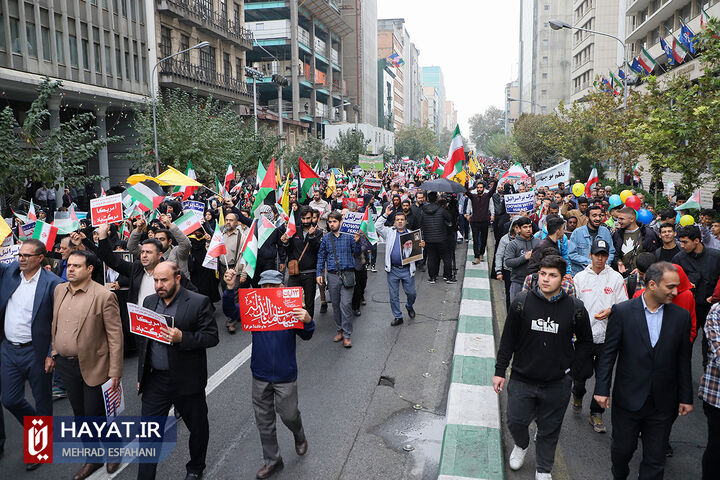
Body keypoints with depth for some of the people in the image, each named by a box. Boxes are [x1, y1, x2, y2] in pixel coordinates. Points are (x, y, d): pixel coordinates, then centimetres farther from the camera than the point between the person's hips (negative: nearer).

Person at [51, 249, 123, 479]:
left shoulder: (104, 296, -17)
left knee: (95, 415, 3)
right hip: (65, 365, 6)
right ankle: (93, 459, 36)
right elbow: (55, 324, 16)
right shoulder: (59, 290, 4)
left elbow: (115, 335, -16)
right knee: (80, 415, 17)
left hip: (93, 366, -6)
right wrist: (53, 353, 12)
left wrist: (115, 372, -16)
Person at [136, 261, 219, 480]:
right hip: (155, 380, 4)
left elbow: (212, 337, -14)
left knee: (198, 428, 15)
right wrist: (141, 376, 12)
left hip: (187, 380, -3)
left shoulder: (199, 302, -11)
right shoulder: (149, 301, 6)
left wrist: (182, 337, -27)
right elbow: (142, 340, 13)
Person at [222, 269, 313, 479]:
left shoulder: (291, 309, -13)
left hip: (285, 376, -3)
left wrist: (307, 321, -41)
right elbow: (230, 311, -15)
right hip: (260, 376, 3)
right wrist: (230, 288, -32)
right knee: (264, 421, 14)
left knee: (288, 414, 12)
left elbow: (306, 336, -17)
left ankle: (299, 437, 47)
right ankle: (272, 460, 34)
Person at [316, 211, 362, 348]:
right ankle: (339, 330, 24)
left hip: (347, 274, -3)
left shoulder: (349, 235, 0)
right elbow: (321, 256, 11)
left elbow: (356, 252, 2)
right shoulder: (326, 238, 7)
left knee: (346, 305, -8)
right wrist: (318, 273, 5)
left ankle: (347, 335, -1)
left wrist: (357, 242, -15)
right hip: (333, 275, 3)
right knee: (335, 305, 10)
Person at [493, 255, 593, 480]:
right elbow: (508, 339, -1)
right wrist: (500, 371, 1)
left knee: (549, 430, 14)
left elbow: (586, 341, 8)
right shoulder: (521, 303, -8)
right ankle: (521, 445, 46)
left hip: (557, 384, 0)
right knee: (515, 422, 11)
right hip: (521, 380, 0)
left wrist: (573, 367, 1)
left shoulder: (575, 308, -8)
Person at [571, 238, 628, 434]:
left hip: (606, 336, 0)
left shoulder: (616, 278, 2)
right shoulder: (580, 277, 4)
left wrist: (611, 311, -17)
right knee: (580, 373, 6)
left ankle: (596, 414, 21)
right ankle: (578, 395, 39)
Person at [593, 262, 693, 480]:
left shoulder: (681, 316, -1)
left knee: (655, 458, 10)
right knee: (622, 447, 14)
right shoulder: (622, 311, -10)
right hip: (628, 399, -2)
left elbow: (683, 360, 5)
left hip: (661, 403, 2)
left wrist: (686, 397, 8)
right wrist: (602, 389, -9)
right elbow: (608, 353, -6)